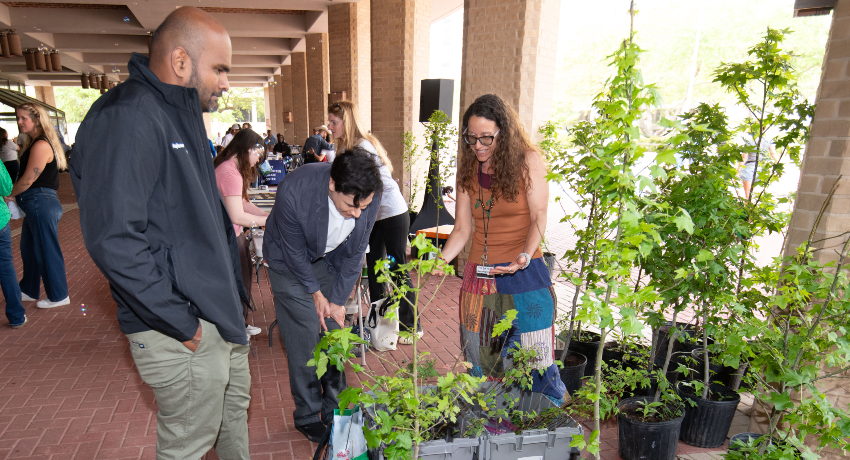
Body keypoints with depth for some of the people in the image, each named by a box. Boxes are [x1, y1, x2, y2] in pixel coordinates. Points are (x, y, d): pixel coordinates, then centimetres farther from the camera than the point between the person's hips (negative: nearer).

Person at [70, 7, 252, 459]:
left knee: (235, 406, 25)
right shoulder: (127, 120, -21)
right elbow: (112, 239, -27)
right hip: (184, 334, -9)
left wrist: (232, 293, 15)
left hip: (219, 313, 10)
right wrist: (180, 324, -21)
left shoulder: (182, 116, 12)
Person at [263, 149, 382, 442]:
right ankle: (308, 416, 16)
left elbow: (355, 252, -10)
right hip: (291, 262, -3)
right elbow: (295, 252, -19)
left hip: (331, 261, 3)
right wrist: (316, 294, -8)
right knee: (303, 341, -3)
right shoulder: (293, 192, -36)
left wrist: (338, 300, -6)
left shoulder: (370, 197, -25)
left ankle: (334, 409, 24)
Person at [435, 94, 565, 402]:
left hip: (524, 273, -3)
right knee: (480, 361, 9)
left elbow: (539, 218, -9)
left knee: (533, 362, -2)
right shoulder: (468, 169, 7)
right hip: (479, 275, 4)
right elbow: (462, 228, 5)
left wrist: (525, 256, -27)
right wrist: (441, 259, -12)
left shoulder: (528, 161, -3)